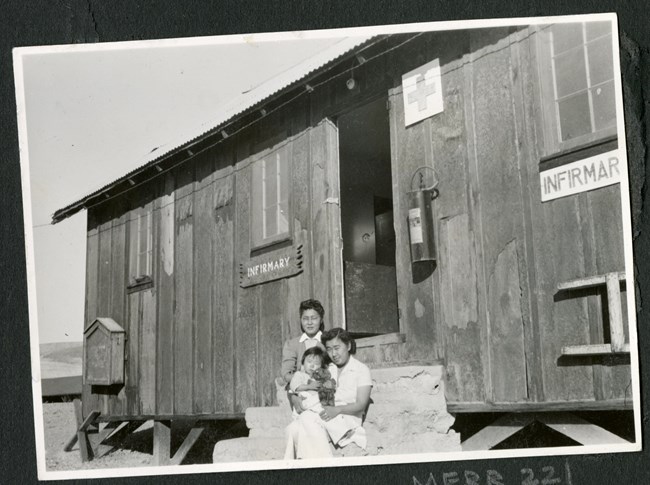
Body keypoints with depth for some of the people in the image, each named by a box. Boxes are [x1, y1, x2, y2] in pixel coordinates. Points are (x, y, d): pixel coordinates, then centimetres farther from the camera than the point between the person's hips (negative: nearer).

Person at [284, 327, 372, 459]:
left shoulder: (361, 370, 8)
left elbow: (361, 405, -3)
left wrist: (337, 410, -21)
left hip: (347, 418, -4)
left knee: (308, 418, -33)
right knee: (293, 428, -30)